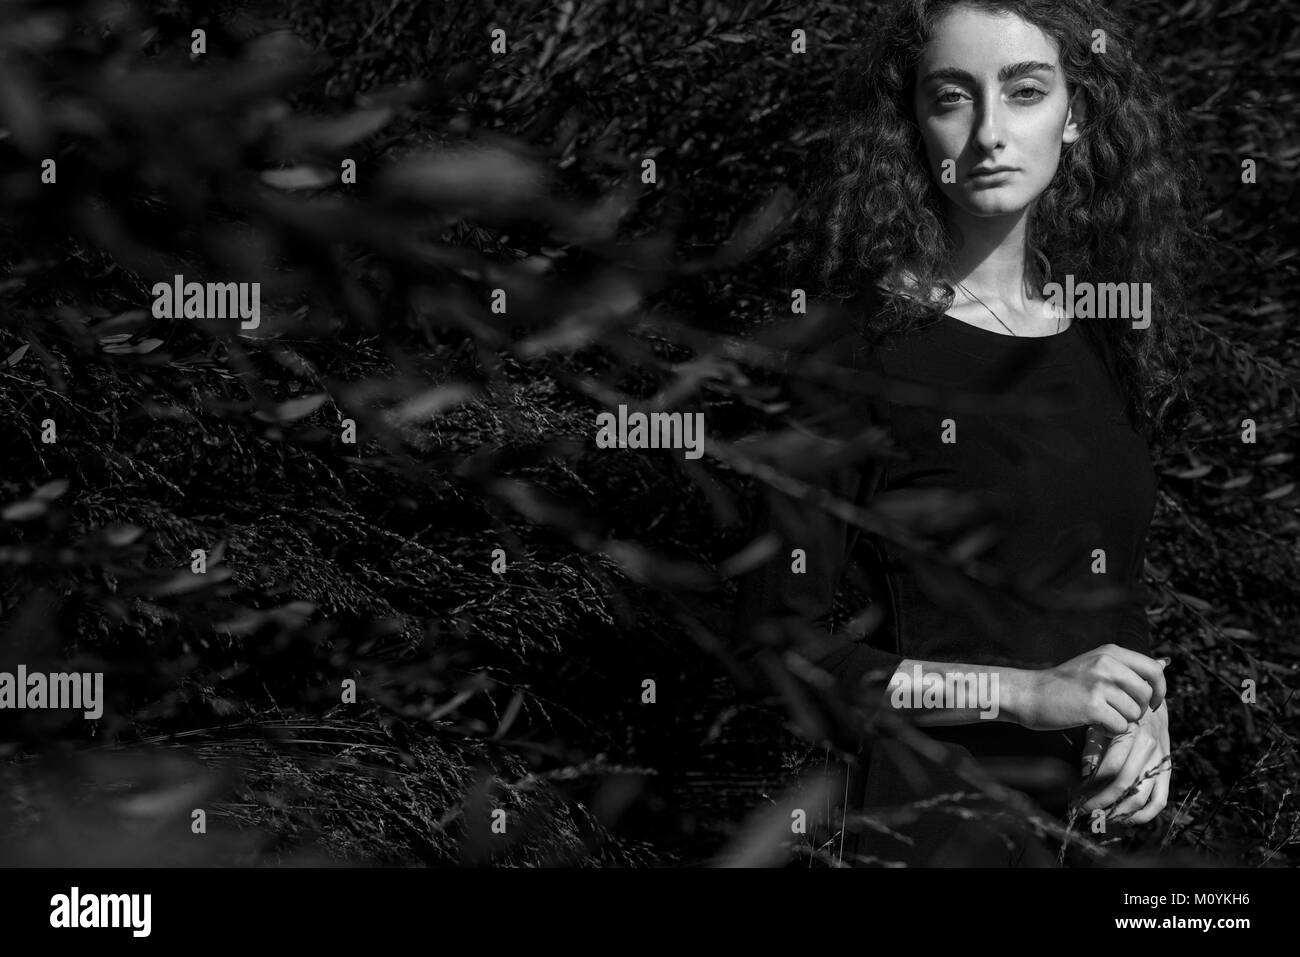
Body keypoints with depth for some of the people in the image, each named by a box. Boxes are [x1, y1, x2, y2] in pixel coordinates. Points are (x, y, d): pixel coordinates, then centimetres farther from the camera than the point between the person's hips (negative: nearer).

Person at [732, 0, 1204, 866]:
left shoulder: (1112, 338, 2)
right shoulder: (858, 355, -14)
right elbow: (779, 639, -15)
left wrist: (1149, 711, -5)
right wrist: (1030, 693, -19)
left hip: (1110, 804, 5)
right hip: (933, 815, -5)